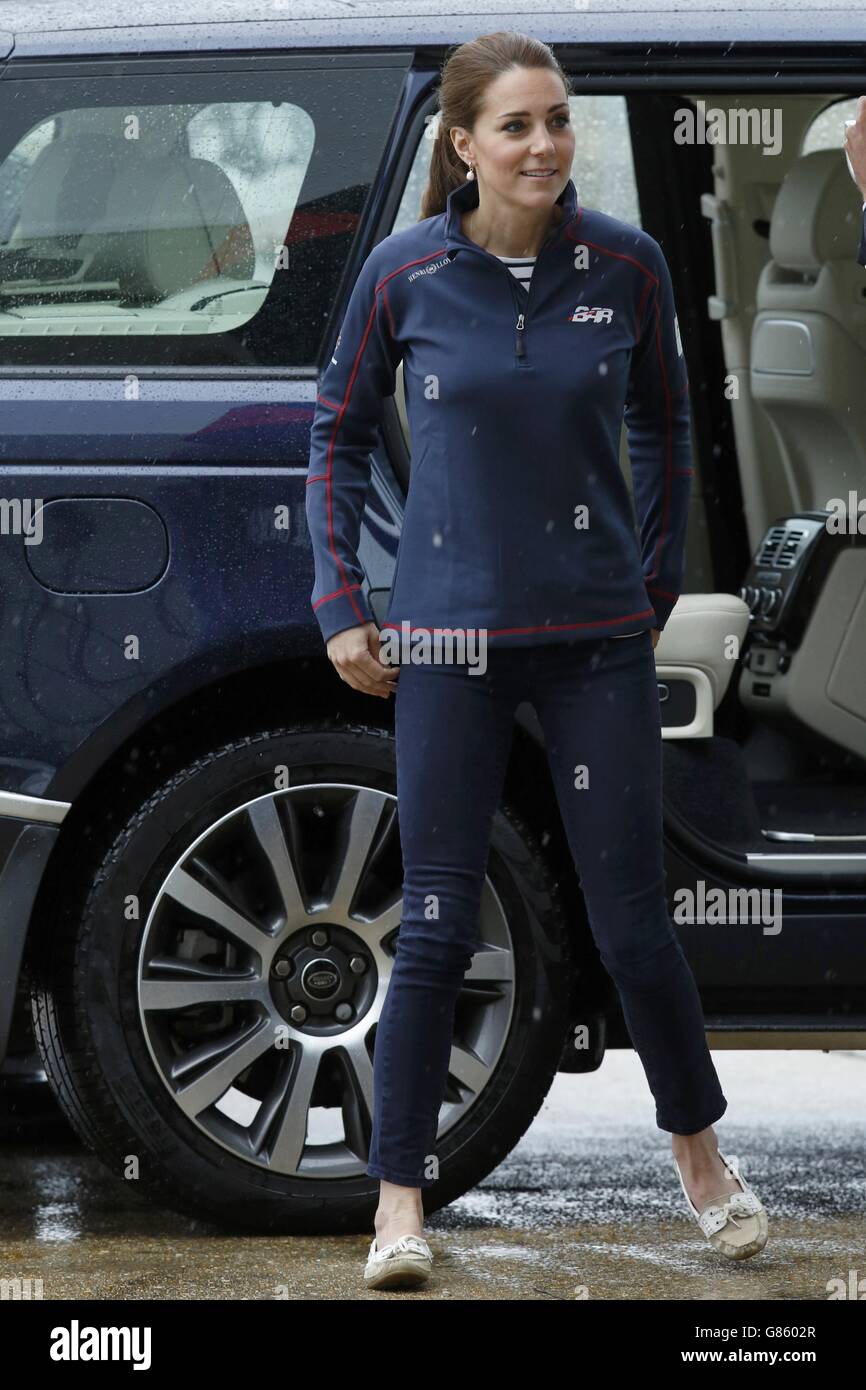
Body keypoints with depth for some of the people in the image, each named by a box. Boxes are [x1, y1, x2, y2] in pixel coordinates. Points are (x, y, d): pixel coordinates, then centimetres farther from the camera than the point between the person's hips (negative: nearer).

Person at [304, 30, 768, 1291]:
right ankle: (401, 1201, 9)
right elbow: (341, 433, 9)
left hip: (598, 635, 1)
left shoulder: (626, 266, -2)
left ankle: (699, 1149, 28)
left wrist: (660, 584, 13)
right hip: (449, 638, -1)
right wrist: (341, 603, 4)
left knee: (633, 922, 4)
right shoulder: (404, 274, -4)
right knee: (437, 927, -1)